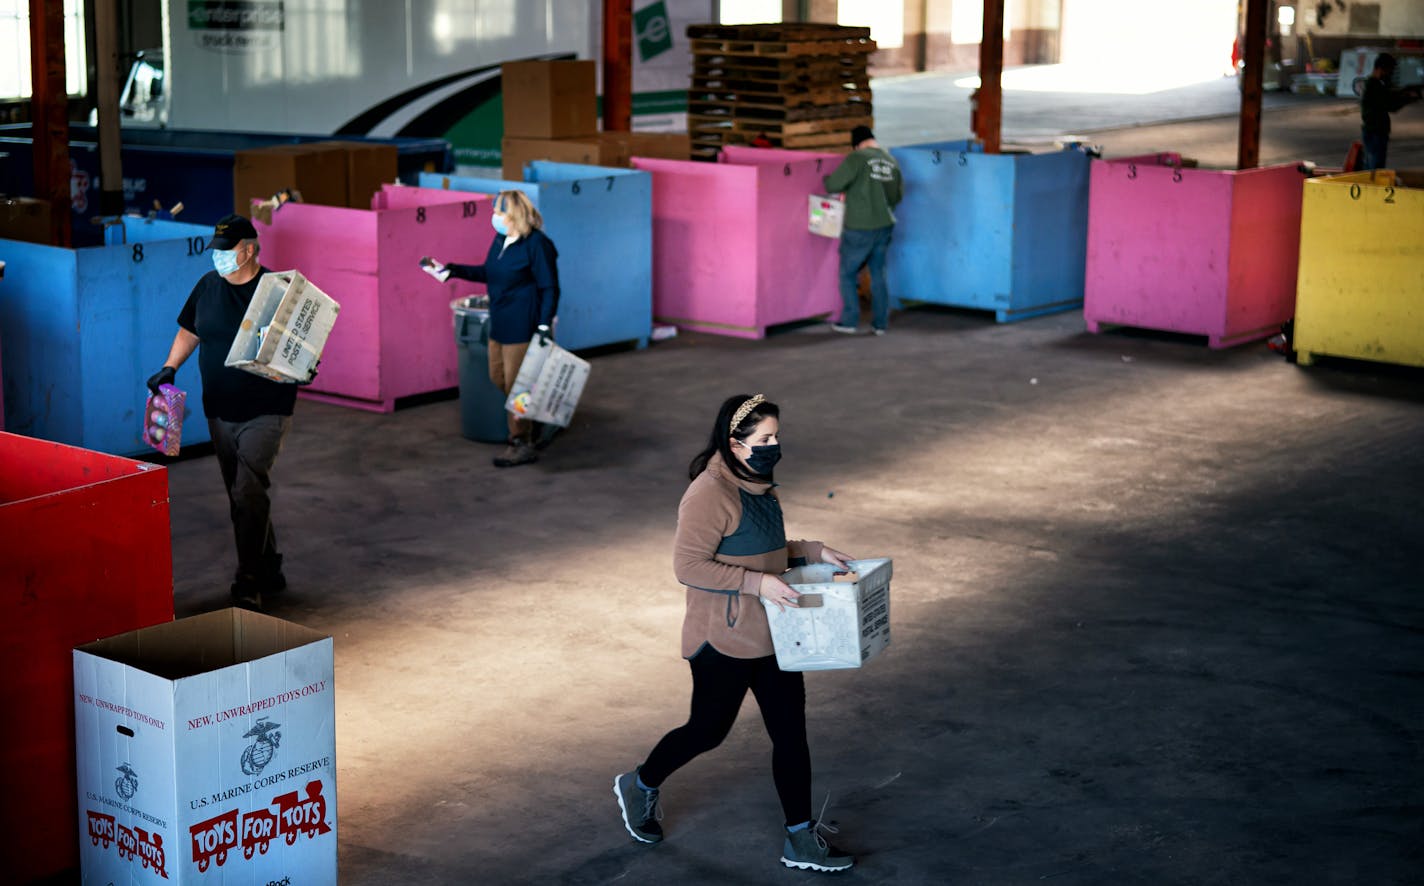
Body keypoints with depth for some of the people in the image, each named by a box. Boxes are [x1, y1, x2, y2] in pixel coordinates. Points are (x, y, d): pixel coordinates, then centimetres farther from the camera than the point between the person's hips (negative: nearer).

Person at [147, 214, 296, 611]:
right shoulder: (208, 286, 6)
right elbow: (189, 331, 19)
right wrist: (170, 367, 6)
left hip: (265, 412, -6)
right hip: (220, 411, 6)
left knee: (249, 492, -16)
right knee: (241, 496, 13)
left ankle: (248, 584, -13)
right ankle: (268, 572, 27)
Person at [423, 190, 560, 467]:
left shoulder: (536, 244, -16)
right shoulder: (501, 240, 8)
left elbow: (549, 288, -15)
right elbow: (488, 273, 21)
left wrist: (544, 325, -20)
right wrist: (451, 270, 17)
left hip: (521, 326, -9)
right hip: (499, 323, 9)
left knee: (515, 385, -3)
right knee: (498, 378, 16)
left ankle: (522, 445, 8)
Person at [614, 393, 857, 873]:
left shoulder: (756, 483, 8)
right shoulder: (710, 493, -22)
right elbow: (688, 564, -24)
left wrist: (812, 551, 7)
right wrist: (758, 582, -28)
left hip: (772, 634, 8)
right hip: (725, 640, -8)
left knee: (791, 732, 8)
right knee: (708, 729, 9)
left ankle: (801, 839, 17)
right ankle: (640, 786, 35)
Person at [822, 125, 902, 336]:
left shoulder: (857, 158, -14)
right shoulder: (891, 161, 5)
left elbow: (832, 185, -15)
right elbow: (898, 195, 14)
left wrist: (827, 180, 8)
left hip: (860, 228, -5)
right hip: (885, 226, 5)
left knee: (847, 273, 11)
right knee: (878, 274, 16)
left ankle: (849, 321, 12)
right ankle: (880, 322, 17)